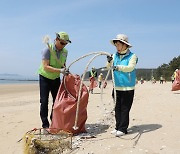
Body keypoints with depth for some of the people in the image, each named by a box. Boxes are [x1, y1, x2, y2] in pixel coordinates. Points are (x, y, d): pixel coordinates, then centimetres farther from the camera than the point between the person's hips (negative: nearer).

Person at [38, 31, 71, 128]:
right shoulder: (48, 50, -22)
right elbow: (45, 67, -29)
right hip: (45, 77, -5)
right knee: (44, 101, -5)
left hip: (56, 78, 5)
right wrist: (60, 70, -39)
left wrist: (66, 71, -13)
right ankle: (45, 124, 3)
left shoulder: (65, 51, -5)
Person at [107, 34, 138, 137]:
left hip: (128, 88, -5)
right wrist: (109, 61, -12)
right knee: (117, 108, 11)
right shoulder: (115, 56, 9)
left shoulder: (132, 56, -5)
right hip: (117, 87, 5)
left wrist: (118, 67, -34)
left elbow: (130, 67, -21)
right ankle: (118, 127, 21)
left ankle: (123, 129, 8)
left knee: (125, 109, 0)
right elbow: (109, 67, 9)